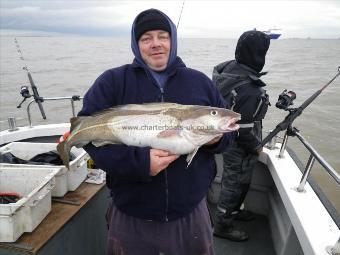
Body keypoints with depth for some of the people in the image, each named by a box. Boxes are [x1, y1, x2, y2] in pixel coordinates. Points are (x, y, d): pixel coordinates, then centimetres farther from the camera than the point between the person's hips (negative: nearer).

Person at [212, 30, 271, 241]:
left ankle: (232, 210, 50)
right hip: (240, 147, -8)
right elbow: (244, 129, -28)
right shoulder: (250, 90, -32)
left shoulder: (226, 68, -6)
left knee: (232, 180, 27)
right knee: (236, 184, 11)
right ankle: (223, 226, 31)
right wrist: (257, 147, -9)